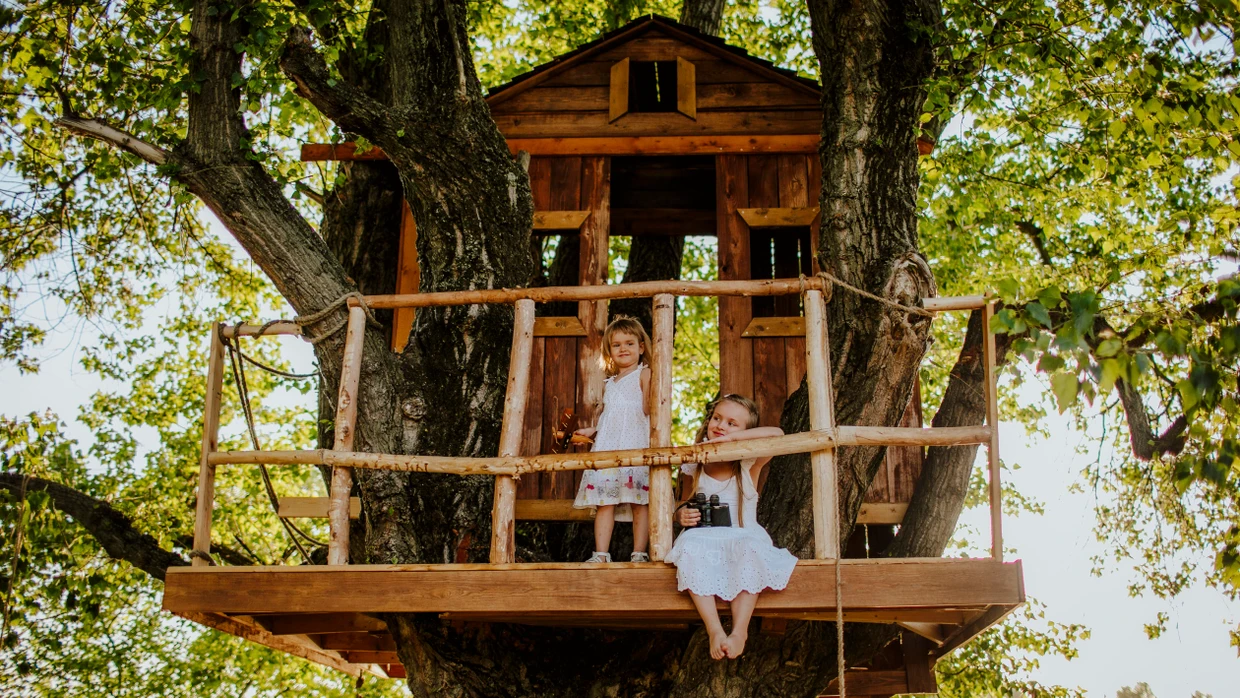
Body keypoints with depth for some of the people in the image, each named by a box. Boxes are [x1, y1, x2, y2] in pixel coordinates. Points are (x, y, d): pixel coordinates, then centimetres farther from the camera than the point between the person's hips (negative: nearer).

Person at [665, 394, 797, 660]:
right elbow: (682, 506, 19)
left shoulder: (749, 465, -1)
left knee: (750, 551, -36)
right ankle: (714, 629, -30)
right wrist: (681, 515, -6)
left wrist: (730, 437, -23)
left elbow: (777, 434, -19)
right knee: (691, 549, -33)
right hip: (705, 538, 2)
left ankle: (740, 630, -29)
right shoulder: (696, 468, 7)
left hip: (743, 537, -1)